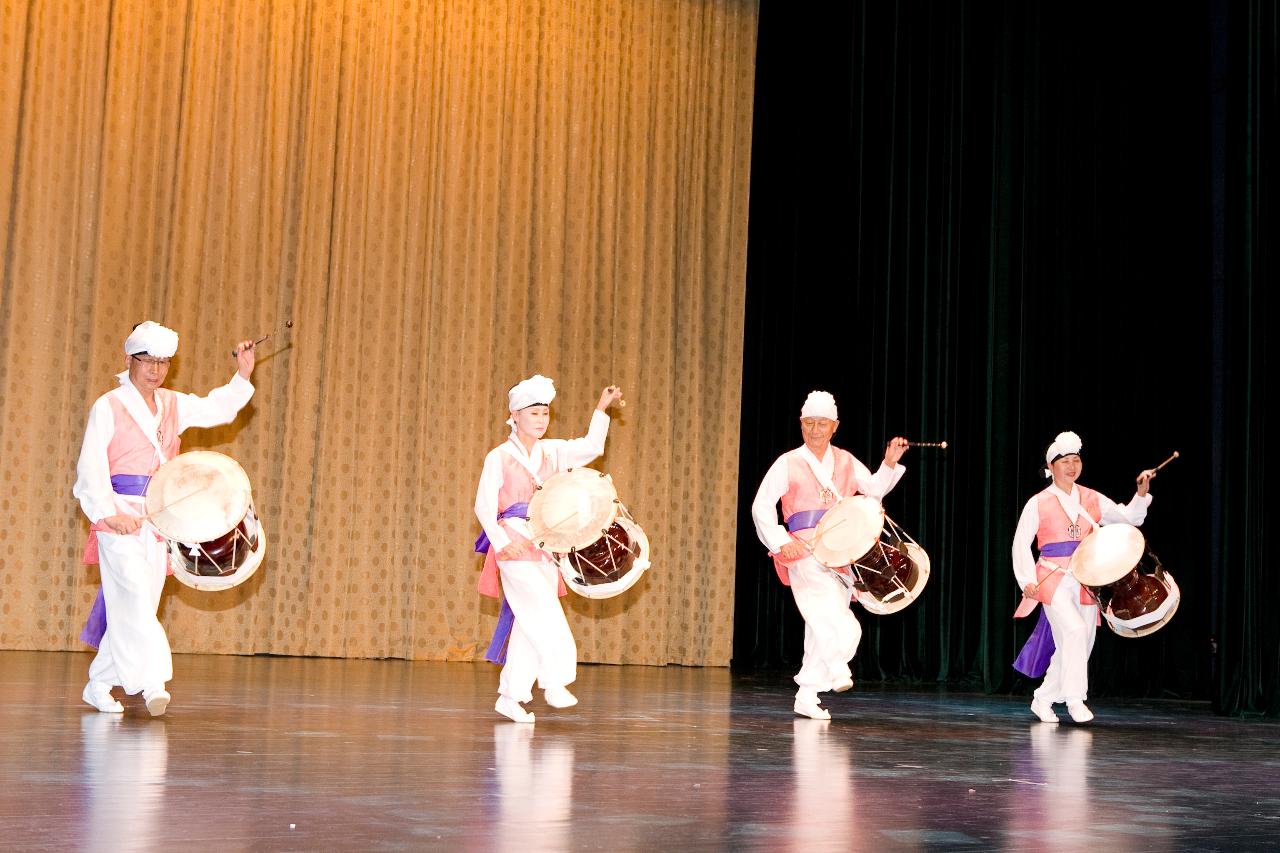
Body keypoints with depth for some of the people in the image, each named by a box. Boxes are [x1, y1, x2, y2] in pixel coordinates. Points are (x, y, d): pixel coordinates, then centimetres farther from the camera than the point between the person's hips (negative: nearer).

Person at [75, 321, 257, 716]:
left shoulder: (173, 405, 13)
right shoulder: (108, 407, -4)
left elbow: (217, 408, 23)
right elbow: (90, 468, -9)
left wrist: (242, 376, 8)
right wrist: (108, 512, -21)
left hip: (158, 519, 6)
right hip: (120, 516, -6)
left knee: (130, 607, 7)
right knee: (134, 598, -16)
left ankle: (99, 684, 19)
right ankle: (152, 682, -22)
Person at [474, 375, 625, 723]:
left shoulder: (552, 451, 14)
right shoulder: (499, 457, -1)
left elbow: (591, 447, 16)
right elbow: (484, 505, -4)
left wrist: (601, 408, 5)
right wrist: (501, 540, -17)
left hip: (546, 545, 5)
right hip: (515, 544, -5)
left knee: (529, 622, 3)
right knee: (543, 610, -19)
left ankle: (510, 696, 8)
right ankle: (554, 681, -18)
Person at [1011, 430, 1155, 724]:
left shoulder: (1092, 500, 9)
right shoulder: (1039, 503, -1)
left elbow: (1128, 517, 6)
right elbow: (1021, 542, -1)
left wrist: (1142, 492, -11)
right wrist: (1027, 580, -11)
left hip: (1085, 582, 5)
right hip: (1053, 578, -4)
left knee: (1078, 647, 5)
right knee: (1074, 630, -23)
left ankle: (1043, 699, 20)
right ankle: (1075, 699, -14)